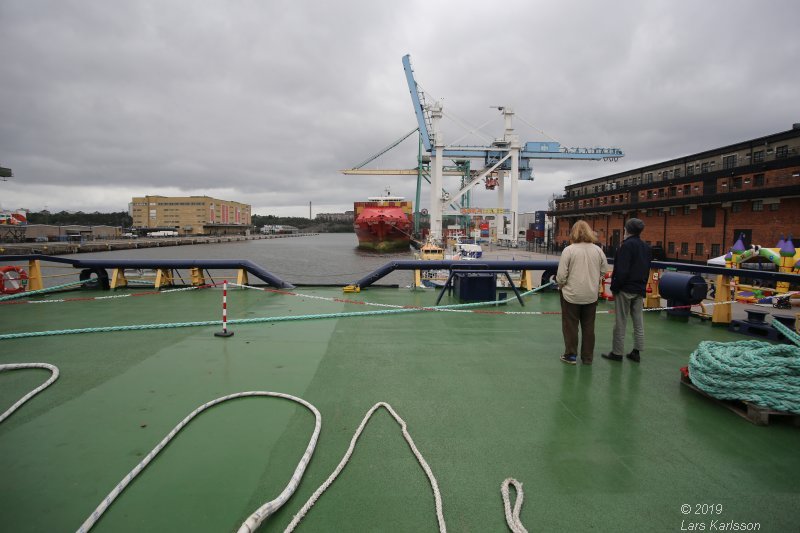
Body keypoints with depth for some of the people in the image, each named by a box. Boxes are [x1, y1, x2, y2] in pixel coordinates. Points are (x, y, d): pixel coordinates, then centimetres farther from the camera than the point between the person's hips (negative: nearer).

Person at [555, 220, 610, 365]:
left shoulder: (569, 250, -15)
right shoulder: (598, 250, -2)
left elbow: (561, 275, -15)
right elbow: (604, 271, 6)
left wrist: (560, 285, 5)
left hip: (572, 295, -4)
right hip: (591, 295, 4)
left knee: (570, 326, 9)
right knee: (588, 326, 14)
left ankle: (571, 355, 16)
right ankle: (587, 357, 23)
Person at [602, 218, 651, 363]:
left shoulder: (627, 245, -14)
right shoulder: (646, 247, 11)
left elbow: (621, 270, -20)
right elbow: (646, 270, 16)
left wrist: (614, 288, -11)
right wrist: (642, 287, 20)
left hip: (626, 289, -7)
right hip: (640, 289, 8)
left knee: (620, 322, 0)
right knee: (638, 321, 11)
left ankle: (617, 352, 6)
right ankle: (637, 352, 16)